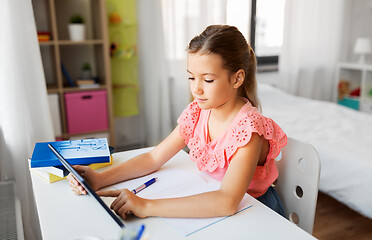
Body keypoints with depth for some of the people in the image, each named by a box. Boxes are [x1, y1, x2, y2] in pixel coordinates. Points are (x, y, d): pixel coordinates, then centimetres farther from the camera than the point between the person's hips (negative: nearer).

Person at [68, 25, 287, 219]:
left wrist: (147, 206, -41)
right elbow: (154, 158, -2)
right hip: (210, 206, 5)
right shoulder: (197, 112, -6)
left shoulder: (248, 127, -27)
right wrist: (100, 179, -15)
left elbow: (227, 202, -38)